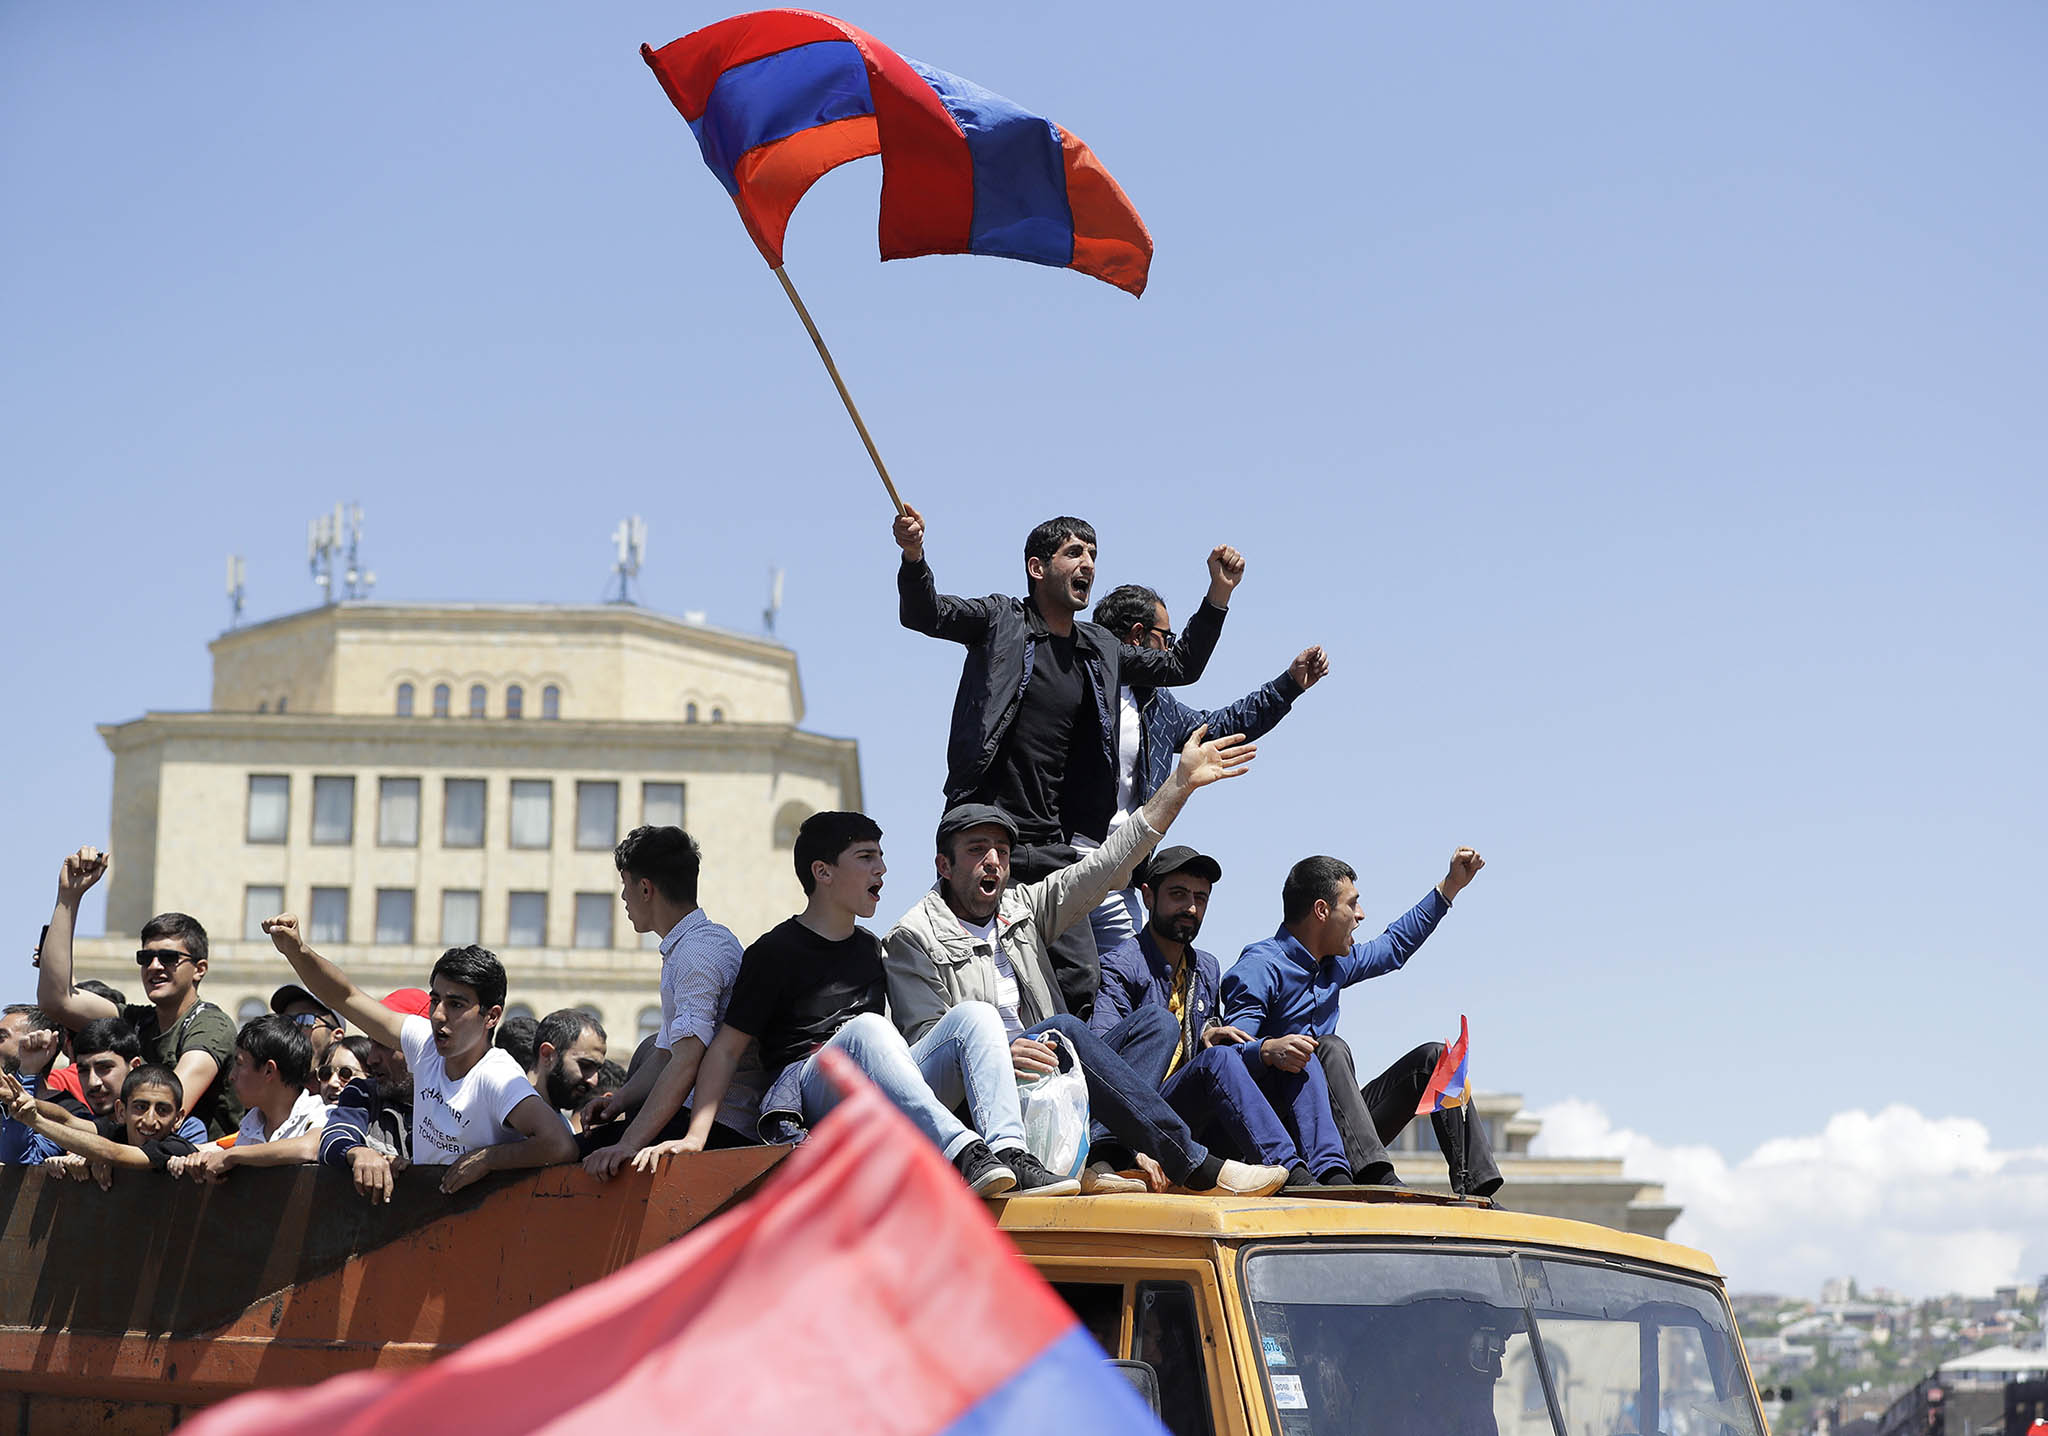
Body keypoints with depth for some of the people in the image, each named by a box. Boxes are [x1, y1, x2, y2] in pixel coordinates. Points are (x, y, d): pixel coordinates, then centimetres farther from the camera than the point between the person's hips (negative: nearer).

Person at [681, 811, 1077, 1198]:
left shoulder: (870, 948, 25)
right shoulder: (774, 953, 4)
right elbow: (727, 1049, 2)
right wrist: (695, 1137, -9)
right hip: (811, 1092, -6)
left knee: (974, 1014, -14)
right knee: (866, 1028, -34)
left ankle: (1010, 1152, -38)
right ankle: (966, 1156, -52)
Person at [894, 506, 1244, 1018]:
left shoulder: (1099, 649, 19)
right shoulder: (1000, 620, 5)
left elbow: (1179, 666, 26)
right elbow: (923, 613, -7)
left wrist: (1219, 592, 15)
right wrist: (914, 557, -29)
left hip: (1053, 847, 4)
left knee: (1078, 983, -6)